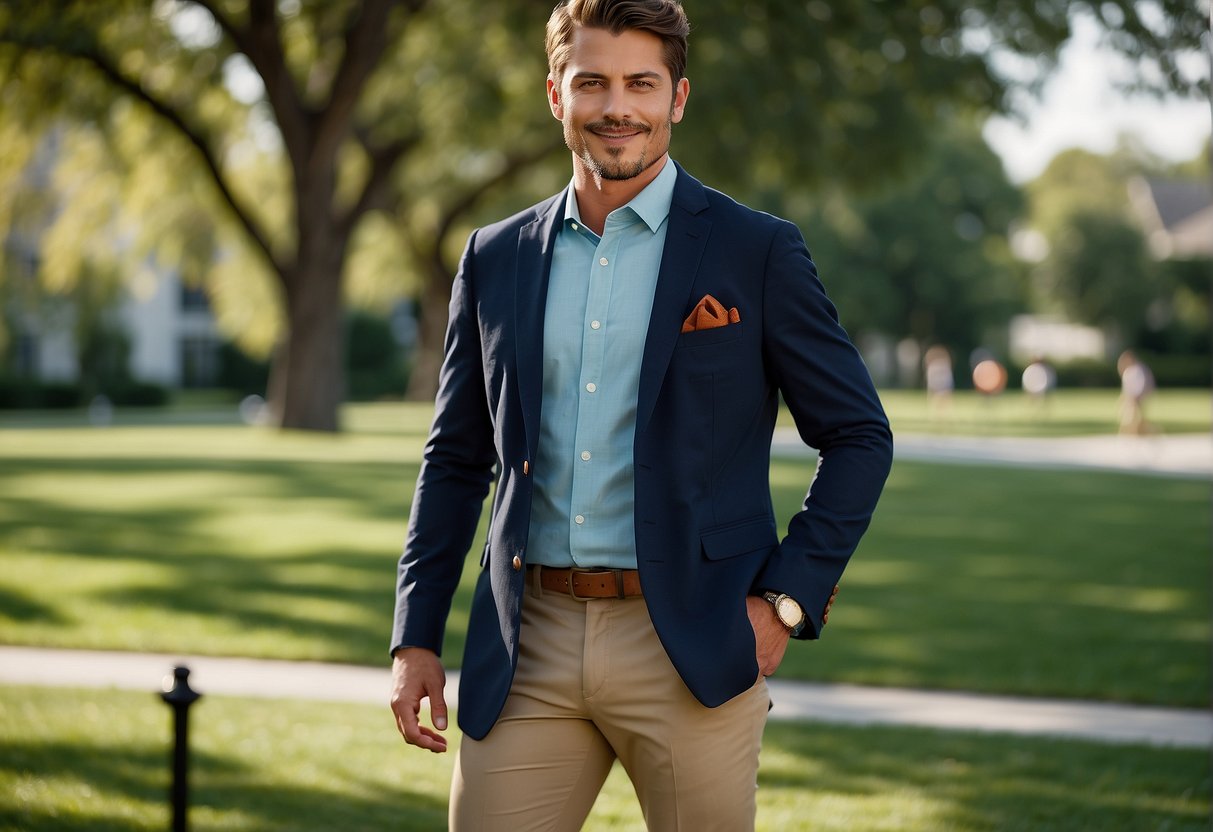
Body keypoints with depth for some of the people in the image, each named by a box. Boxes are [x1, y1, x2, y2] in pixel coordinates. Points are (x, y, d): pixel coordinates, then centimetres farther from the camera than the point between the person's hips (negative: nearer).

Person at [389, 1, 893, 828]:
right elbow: (457, 460, 15)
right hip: (528, 650, 3)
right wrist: (416, 637, 8)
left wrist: (787, 599, -6)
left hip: (691, 650, -3)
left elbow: (859, 437, 3)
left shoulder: (758, 253, 0)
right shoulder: (495, 258, 10)